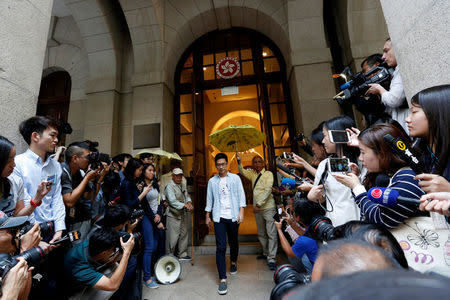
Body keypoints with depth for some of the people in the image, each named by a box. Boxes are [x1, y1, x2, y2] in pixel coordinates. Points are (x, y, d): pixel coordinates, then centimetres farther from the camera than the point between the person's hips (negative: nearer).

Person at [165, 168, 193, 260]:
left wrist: (189, 202, -9)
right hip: (173, 216, -8)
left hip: (183, 214, 8)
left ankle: (182, 254, 30)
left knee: (184, 235, 15)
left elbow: (187, 196, 13)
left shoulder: (182, 186, 12)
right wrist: (185, 205, -27)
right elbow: (173, 201, -22)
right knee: (173, 237, -1)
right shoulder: (169, 187, -13)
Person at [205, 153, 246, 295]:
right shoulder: (212, 181, 5)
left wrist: (241, 212, -8)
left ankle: (233, 262, 46)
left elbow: (241, 196, 0)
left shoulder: (235, 178, 2)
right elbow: (209, 199, 10)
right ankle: (222, 279, 6)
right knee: (220, 247, -4)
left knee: (233, 242, 18)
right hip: (219, 217, 0)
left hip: (233, 216, 0)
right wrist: (207, 216, 9)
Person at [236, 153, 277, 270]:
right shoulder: (252, 174, 11)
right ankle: (266, 253, 31)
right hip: (257, 208, 6)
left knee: (271, 233, -5)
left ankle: (271, 259, 2)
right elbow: (242, 171, -2)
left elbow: (268, 190, -15)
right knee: (261, 233, 16)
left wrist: (258, 204, -20)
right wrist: (239, 162, -20)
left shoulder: (268, 174, -6)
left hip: (268, 207, -6)